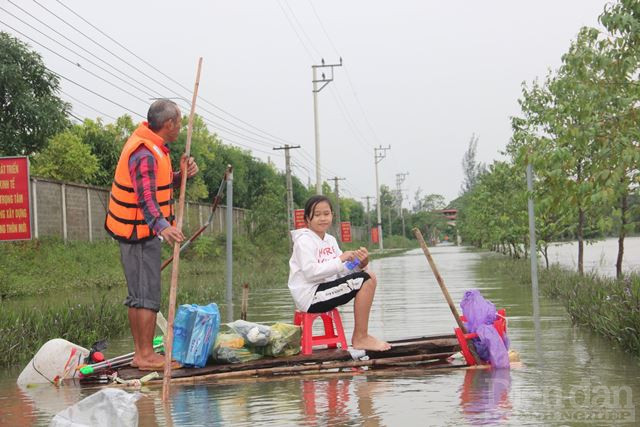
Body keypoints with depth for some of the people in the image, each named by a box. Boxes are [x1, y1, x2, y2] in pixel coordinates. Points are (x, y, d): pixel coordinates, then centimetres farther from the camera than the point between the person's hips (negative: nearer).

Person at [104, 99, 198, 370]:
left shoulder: (151, 147, 11)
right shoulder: (145, 154, -21)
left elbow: (160, 185, 16)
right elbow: (145, 196, -34)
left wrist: (181, 175, -3)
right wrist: (162, 226, -49)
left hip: (139, 232, 11)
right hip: (141, 233, -11)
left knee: (139, 294, 14)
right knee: (147, 295, -8)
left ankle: (141, 354, 21)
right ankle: (146, 355, -6)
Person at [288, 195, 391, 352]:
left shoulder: (330, 240, 15)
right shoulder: (304, 240, -11)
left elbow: (342, 270, 9)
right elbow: (310, 273, -24)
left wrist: (359, 264, -11)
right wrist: (340, 259, -24)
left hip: (323, 289, 9)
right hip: (310, 297, -9)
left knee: (368, 277, 3)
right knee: (364, 281, -16)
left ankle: (360, 336, 4)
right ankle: (360, 339, -10)